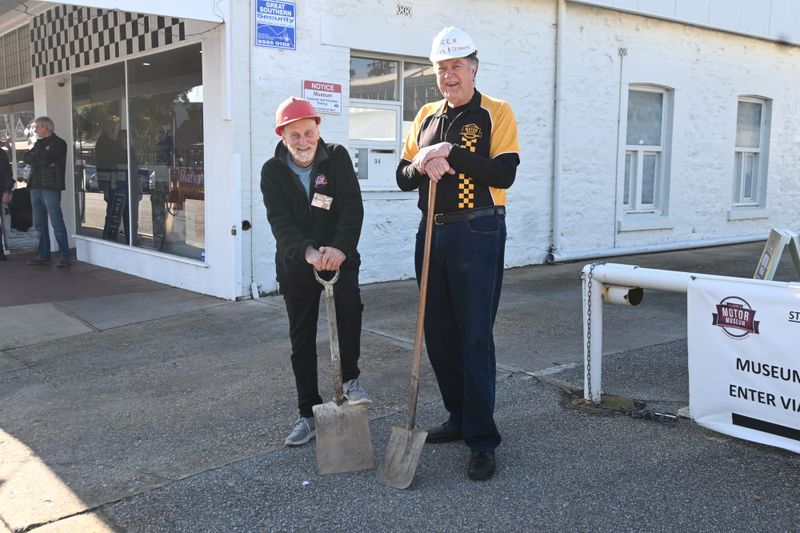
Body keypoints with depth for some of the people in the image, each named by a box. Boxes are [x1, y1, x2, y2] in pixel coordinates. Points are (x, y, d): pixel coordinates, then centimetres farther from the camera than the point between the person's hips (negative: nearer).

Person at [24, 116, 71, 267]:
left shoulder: (58, 143, -3)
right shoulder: (39, 143, 20)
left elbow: (45, 158, -15)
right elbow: (25, 157, 8)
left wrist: (33, 158, 1)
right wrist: (40, 159, -6)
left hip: (50, 187, -8)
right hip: (36, 187, 8)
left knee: (57, 223, -8)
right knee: (39, 224, 10)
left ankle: (64, 256, -6)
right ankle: (43, 255, 17)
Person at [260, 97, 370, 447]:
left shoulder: (337, 158, -6)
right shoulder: (272, 172, -5)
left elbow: (352, 207, -15)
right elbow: (280, 221, -18)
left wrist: (340, 248, -33)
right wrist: (307, 252, -37)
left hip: (339, 254, -1)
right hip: (296, 263, 2)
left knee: (349, 300, -31)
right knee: (301, 341, 6)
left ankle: (350, 378, -10)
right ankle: (309, 414, 19)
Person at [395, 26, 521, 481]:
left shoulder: (496, 113, -2)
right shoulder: (426, 116, 14)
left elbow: (504, 174, -15)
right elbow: (403, 177, 12)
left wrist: (452, 155, -19)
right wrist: (422, 167, -10)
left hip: (477, 234, -6)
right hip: (432, 233, 6)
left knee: (475, 338, -6)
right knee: (438, 335, 11)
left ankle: (482, 440, 2)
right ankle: (459, 419, 27)